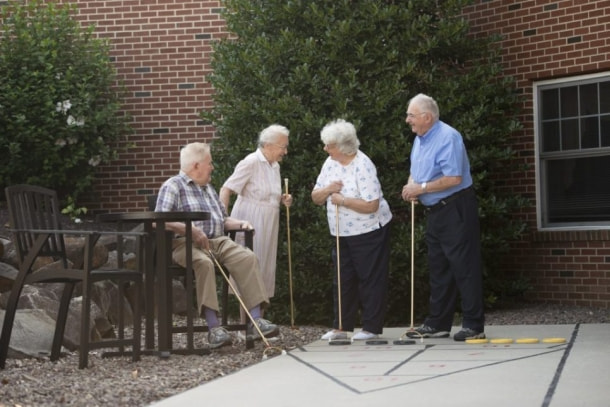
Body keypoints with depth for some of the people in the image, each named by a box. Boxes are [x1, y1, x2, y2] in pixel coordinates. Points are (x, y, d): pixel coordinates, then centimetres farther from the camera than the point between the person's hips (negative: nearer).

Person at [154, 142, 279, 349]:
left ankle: (256, 319, -27)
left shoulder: (208, 188, 29)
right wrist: (191, 230, -20)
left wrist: (240, 223, 13)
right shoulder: (173, 186, 3)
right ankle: (214, 327, -40)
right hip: (186, 244, -7)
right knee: (204, 263, -38)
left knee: (247, 257, -20)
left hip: (218, 241, 7)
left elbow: (223, 220, 35)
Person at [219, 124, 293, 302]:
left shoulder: (275, 166, 14)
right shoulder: (251, 162, -12)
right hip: (250, 223, -8)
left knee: (265, 268, 9)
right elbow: (226, 190, -16)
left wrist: (282, 199, 6)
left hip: (268, 225, 8)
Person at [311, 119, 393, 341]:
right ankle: (340, 327, 14)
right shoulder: (330, 164, 5)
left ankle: (371, 327, 6)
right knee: (343, 279, 9)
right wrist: (327, 190, -14)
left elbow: (371, 205, -26)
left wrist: (342, 200, -21)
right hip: (343, 233, 8)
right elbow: (316, 198, 8)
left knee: (371, 279, 0)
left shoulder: (363, 166, -19)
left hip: (369, 231, -8)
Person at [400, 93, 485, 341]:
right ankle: (437, 324, 18)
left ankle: (474, 326, -3)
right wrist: (411, 186, -2)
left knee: (464, 267, -6)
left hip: (456, 209, -9)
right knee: (438, 269, 12)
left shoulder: (448, 138, -17)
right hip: (434, 210, 9)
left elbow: (454, 178, -24)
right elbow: (416, 172, 21)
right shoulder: (419, 139, 12)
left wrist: (422, 188, -18)